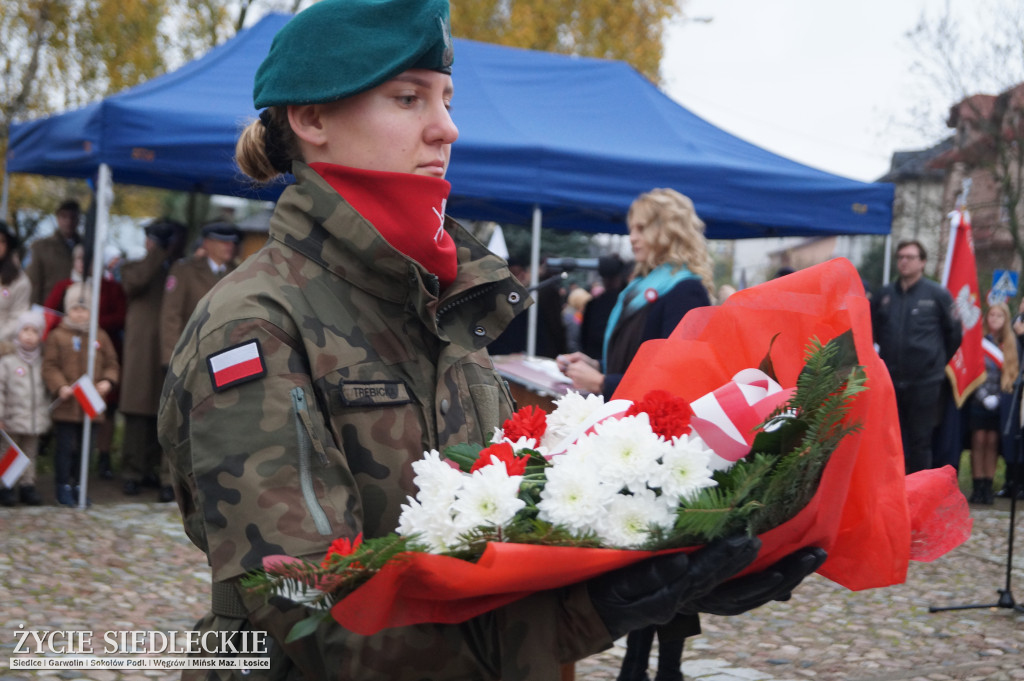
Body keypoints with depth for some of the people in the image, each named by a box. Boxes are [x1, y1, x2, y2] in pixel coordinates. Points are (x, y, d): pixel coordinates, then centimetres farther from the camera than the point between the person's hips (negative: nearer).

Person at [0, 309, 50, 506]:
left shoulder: (42, 363, 7)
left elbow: (46, 391, 16)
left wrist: (45, 416, 14)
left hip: (35, 422, 4)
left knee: (30, 455, 11)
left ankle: (27, 485, 19)